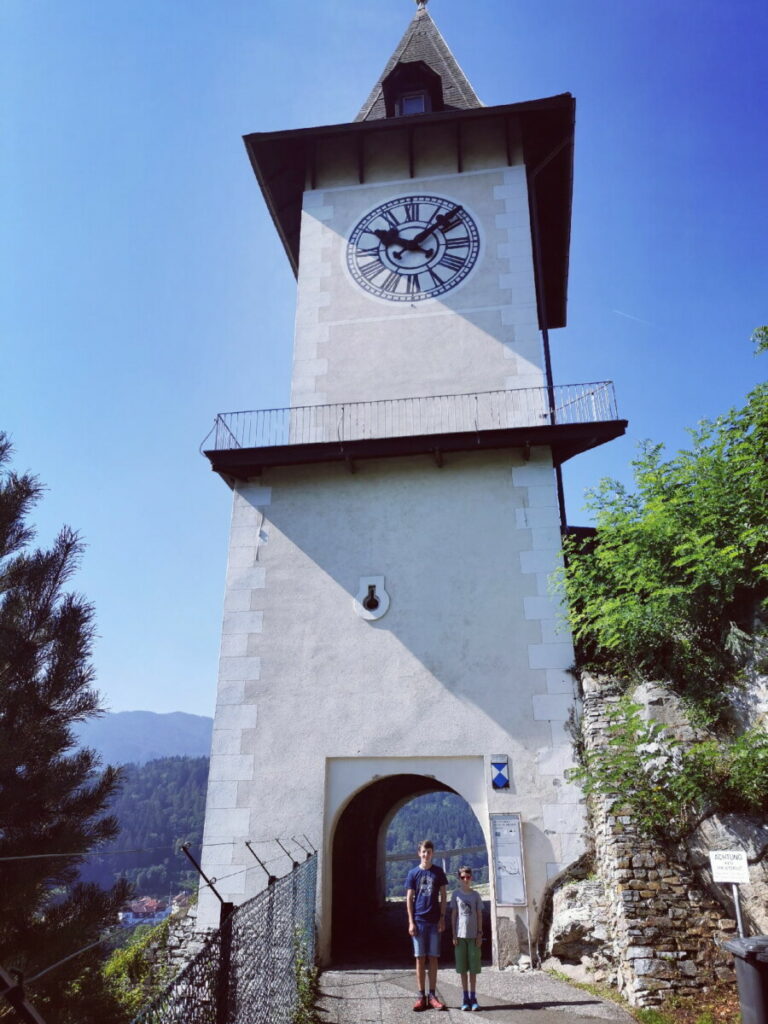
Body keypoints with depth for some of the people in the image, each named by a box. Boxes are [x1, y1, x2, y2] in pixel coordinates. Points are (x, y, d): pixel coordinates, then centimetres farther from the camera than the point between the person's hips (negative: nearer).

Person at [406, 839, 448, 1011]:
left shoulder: (438, 872, 3)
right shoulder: (413, 873, 1)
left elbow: (443, 896, 5)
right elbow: (409, 898, 1)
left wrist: (442, 918, -3)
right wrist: (411, 922, -5)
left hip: (435, 921, 1)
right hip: (419, 921, 0)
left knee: (433, 958, 5)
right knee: (420, 958, 3)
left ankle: (432, 995, 12)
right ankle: (421, 996, 10)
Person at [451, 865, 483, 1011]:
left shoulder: (476, 895, 3)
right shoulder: (456, 895, 1)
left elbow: (479, 915, 5)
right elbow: (453, 915, 2)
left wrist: (480, 933, -1)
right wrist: (454, 935, -2)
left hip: (473, 935, 0)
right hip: (460, 935, 0)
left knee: (473, 967, 4)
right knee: (462, 967, 5)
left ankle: (473, 997, 13)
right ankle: (466, 998, 13)